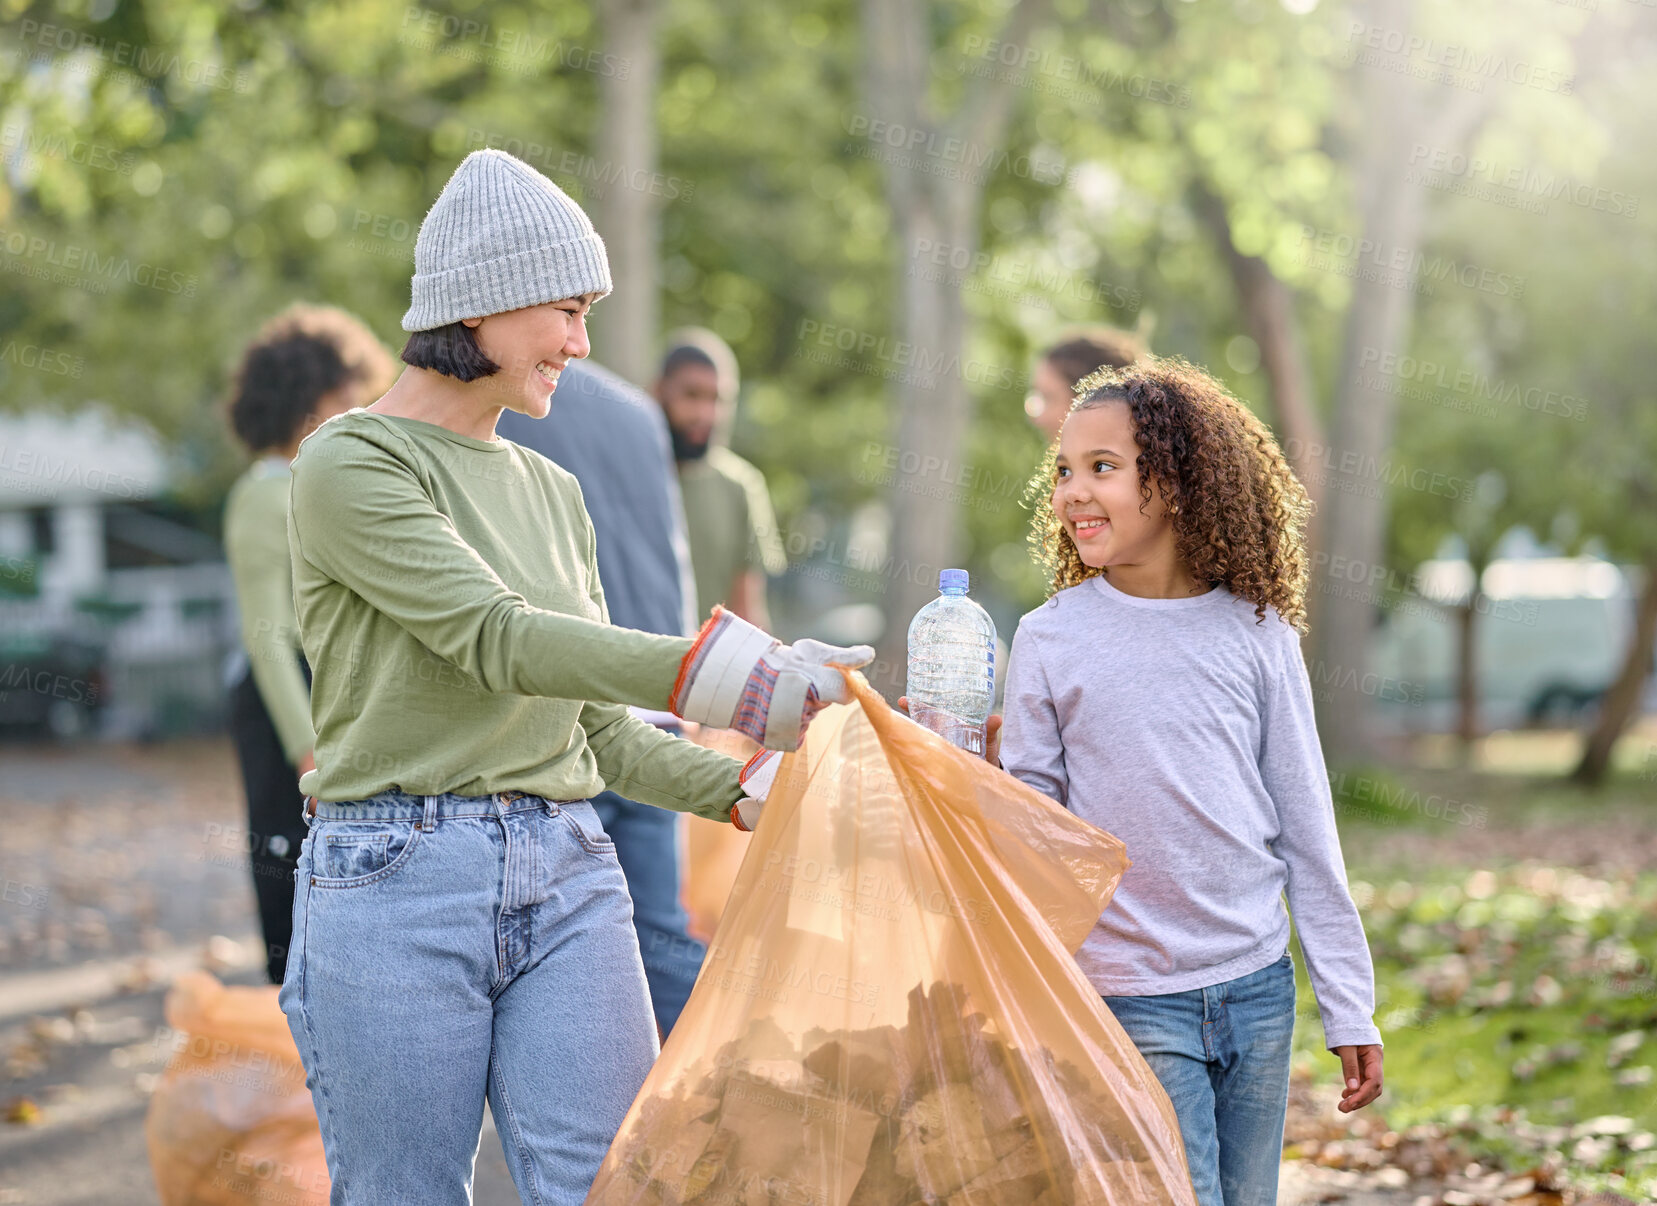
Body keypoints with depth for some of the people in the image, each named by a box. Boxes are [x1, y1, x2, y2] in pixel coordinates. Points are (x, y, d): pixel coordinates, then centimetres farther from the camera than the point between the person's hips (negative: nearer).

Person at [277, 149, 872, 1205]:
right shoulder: (350, 465, -5)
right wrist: (722, 671, -28)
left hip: (569, 877, 6)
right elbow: (496, 638, -18)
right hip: (398, 879, -6)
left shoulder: (553, 491, 18)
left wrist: (749, 789, 2)